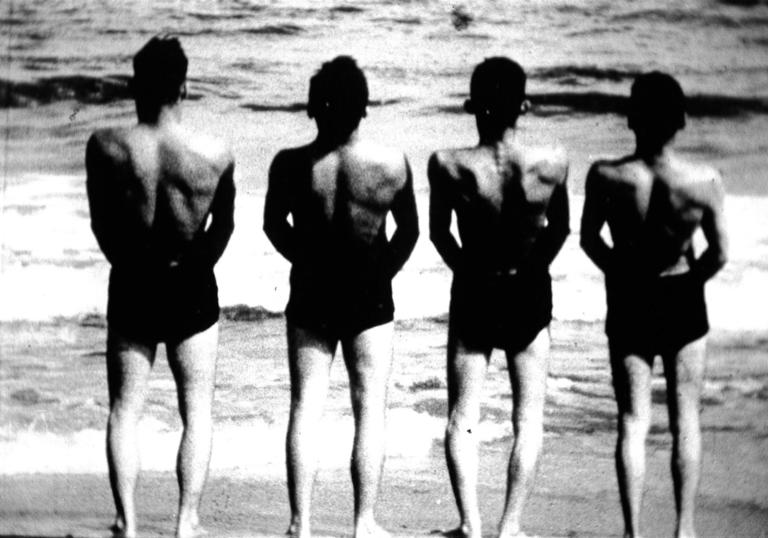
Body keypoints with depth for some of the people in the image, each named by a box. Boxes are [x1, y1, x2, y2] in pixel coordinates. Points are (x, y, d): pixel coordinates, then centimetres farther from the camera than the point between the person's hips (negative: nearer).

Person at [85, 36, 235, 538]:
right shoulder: (216, 155, -14)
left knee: (124, 410, 12)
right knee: (197, 412, 12)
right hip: (192, 290, 0)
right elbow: (224, 225, 1)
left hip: (131, 287, 1)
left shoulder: (105, 146, -13)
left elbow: (101, 224, 0)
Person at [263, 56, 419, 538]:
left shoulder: (291, 165, -14)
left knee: (306, 406, 7)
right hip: (370, 298, -1)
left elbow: (274, 226, 1)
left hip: (311, 295, 1)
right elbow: (409, 231, -2)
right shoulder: (392, 164, -14)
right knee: (370, 407, 9)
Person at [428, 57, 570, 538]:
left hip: (474, 294, -1)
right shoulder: (553, 160, -14)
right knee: (528, 418, 11)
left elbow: (439, 234, -1)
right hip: (531, 293, 1)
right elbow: (561, 230, 2)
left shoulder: (449, 166, -17)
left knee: (462, 418, 10)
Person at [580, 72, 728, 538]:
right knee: (685, 420, 14)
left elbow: (590, 240, -4)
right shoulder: (705, 182, -19)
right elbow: (719, 254, -8)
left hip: (628, 303, 0)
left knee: (633, 422, 9)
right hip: (683, 302, 0)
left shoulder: (606, 178, -19)